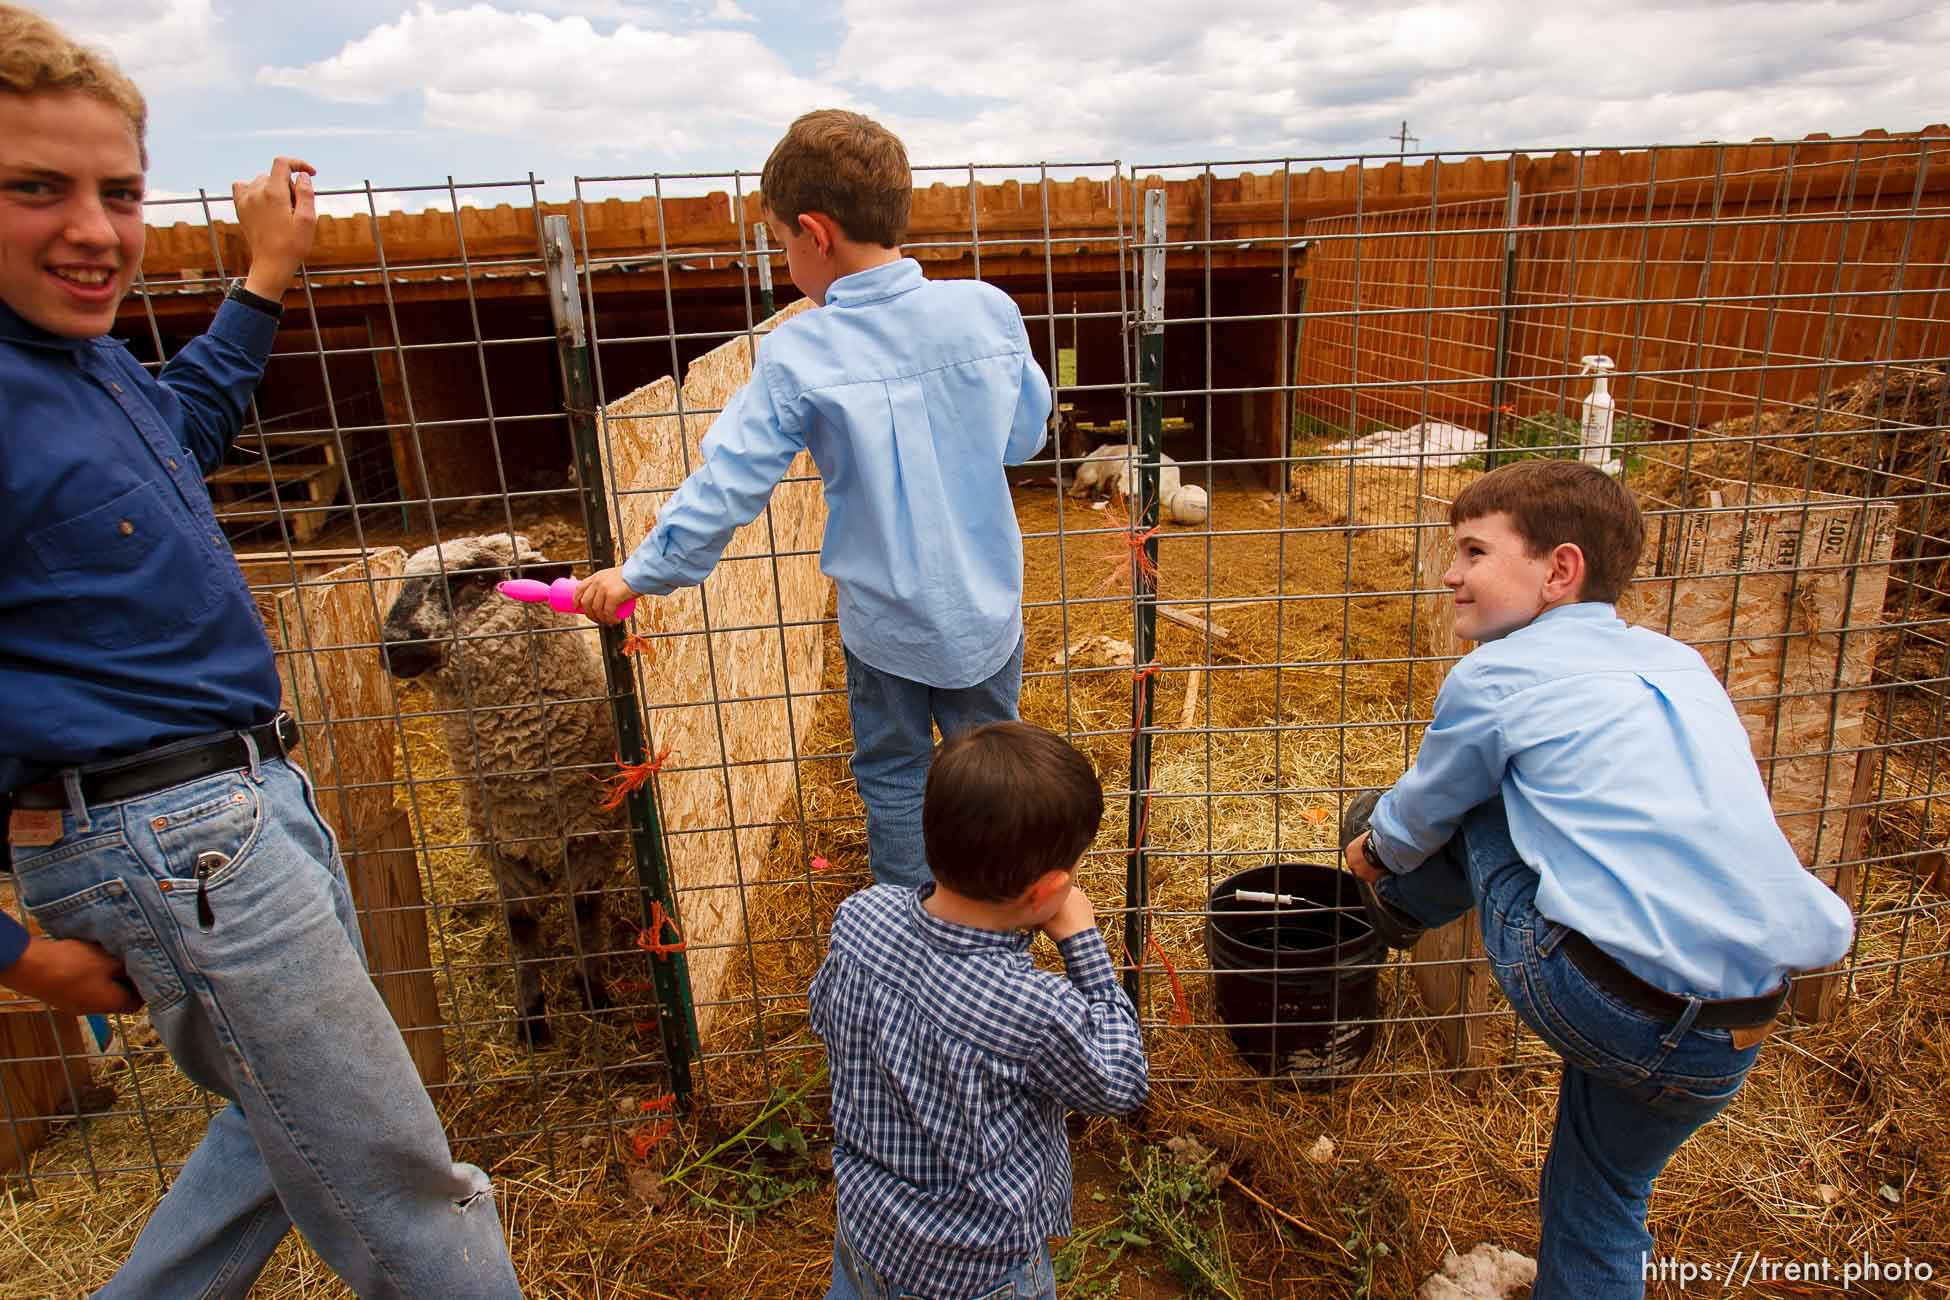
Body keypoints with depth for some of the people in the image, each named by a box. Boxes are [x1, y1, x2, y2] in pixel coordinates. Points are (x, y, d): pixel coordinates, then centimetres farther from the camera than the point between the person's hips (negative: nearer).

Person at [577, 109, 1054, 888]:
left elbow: (726, 484, -14)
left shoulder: (798, 356, -18)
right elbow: (1028, 435, 3)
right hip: (986, 607, 3)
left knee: (892, 775, 20)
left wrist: (639, 573, -1)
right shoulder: (988, 310, -10)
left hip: (884, 618, -2)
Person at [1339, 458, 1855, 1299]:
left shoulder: (1494, 677, -3)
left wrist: (1376, 851, 33)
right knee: (1603, 1198, 30)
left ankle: (1399, 904, 42)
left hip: (1589, 1001, -6)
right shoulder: (1680, 664, 14)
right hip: (1729, 1048, 7)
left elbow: (1416, 821, 11)